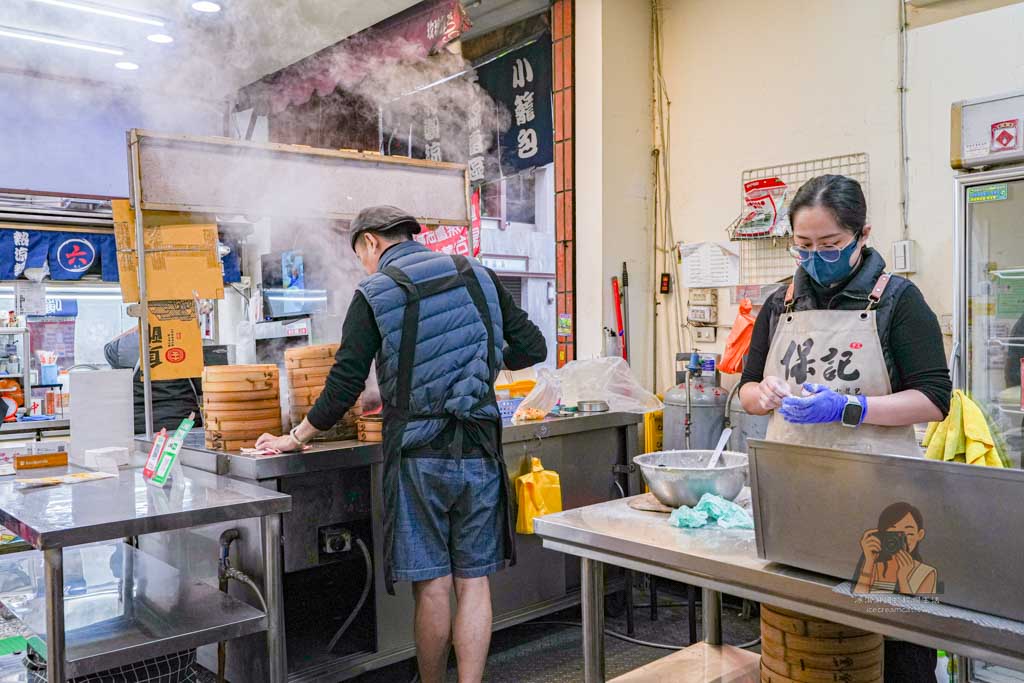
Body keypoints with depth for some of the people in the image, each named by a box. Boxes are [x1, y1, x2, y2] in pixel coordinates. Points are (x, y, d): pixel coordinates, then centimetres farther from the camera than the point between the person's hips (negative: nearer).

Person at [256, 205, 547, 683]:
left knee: (432, 586, 7)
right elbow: (532, 348, 8)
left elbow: (343, 388, -5)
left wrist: (295, 439, 9)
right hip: (480, 451, 3)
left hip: (418, 455, -3)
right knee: (473, 582, 9)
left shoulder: (373, 294, -3)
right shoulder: (478, 276, 6)